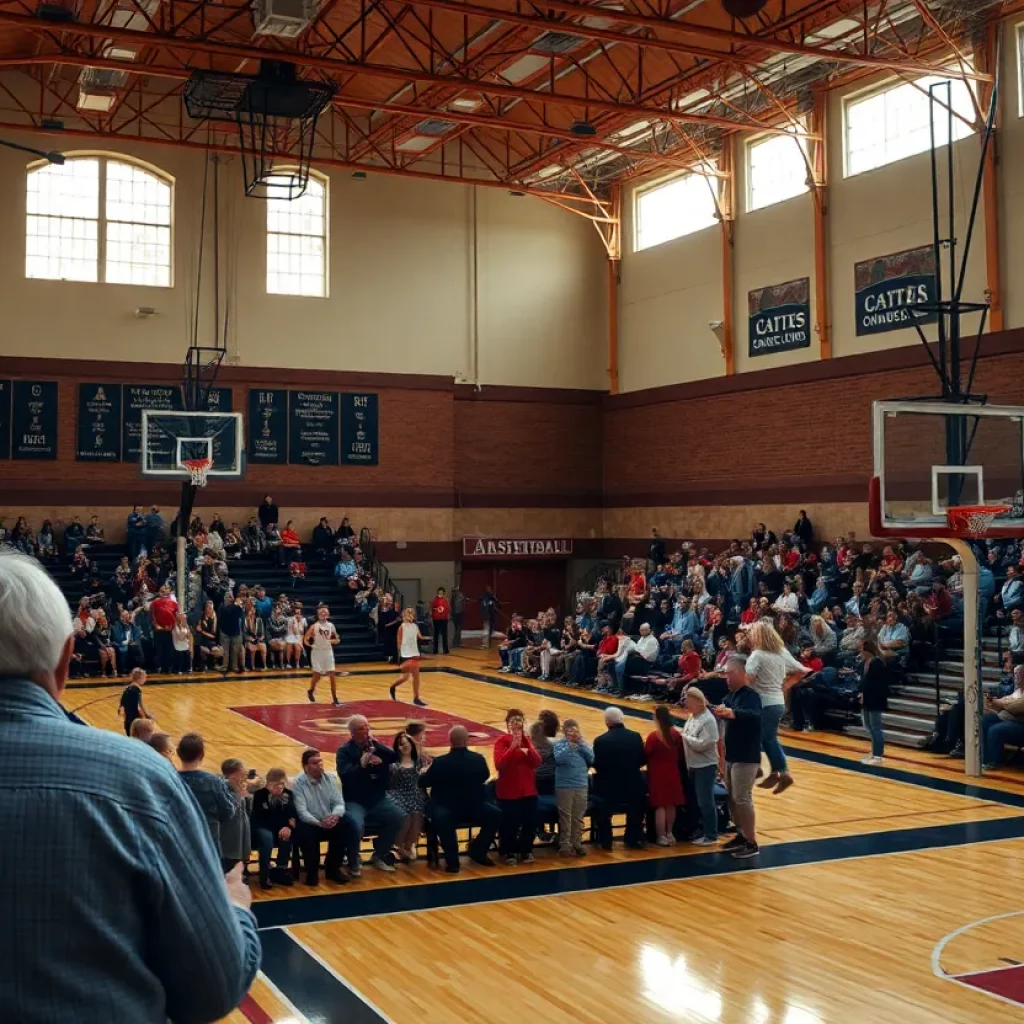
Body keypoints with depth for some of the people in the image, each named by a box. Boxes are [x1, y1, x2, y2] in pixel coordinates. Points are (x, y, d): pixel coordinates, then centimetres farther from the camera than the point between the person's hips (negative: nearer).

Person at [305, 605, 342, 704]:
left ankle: (334, 698, 2)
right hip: (317, 652, -3)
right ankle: (310, 691, 32)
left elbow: (337, 639, 8)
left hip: (328, 652, 3)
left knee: (333, 675, -3)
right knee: (317, 675, 2)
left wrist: (332, 641, -11)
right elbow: (305, 639, -6)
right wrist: (311, 645, -19)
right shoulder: (314, 626, -10)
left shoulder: (331, 625, 1)